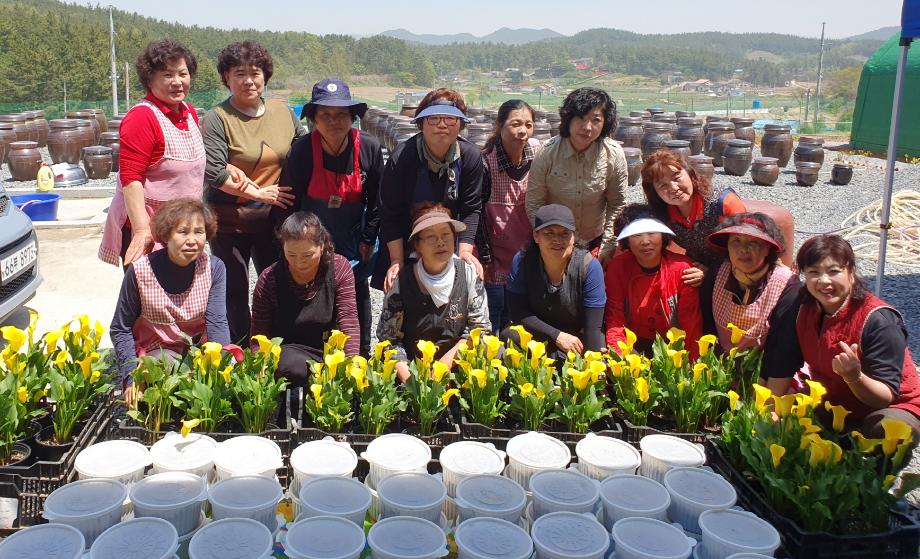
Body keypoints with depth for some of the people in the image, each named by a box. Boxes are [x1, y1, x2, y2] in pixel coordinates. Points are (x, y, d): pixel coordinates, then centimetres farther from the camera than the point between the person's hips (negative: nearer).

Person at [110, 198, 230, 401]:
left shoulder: (214, 268, -7)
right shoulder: (140, 270, -14)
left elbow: (217, 325, -13)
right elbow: (120, 330, -4)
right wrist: (132, 378, -15)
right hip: (153, 351, -2)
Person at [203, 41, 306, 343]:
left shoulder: (283, 112, 5)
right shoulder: (218, 118, -8)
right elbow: (213, 171, -16)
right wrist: (259, 193, -17)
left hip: (273, 219, 4)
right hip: (230, 222, -3)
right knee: (234, 293, 9)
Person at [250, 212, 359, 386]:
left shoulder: (340, 268, -8)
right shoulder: (269, 279, -9)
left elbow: (349, 323, -14)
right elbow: (259, 334, -5)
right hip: (288, 350, -1)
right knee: (293, 366, -35)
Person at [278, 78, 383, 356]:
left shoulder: (369, 147, -14)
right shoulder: (303, 150, -20)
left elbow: (376, 199, -2)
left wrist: (368, 239, 0)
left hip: (353, 239, 2)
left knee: (358, 292, 11)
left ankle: (362, 355, 27)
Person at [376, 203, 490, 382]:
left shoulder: (468, 272, -2)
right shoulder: (402, 281, -5)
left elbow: (479, 326, -1)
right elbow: (389, 337, -5)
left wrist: (447, 361, -11)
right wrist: (408, 378, -18)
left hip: (456, 367, 2)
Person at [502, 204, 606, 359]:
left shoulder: (589, 266, -18)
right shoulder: (522, 262, -14)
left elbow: (592, 327, -19)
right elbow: (517, 312, -14)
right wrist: (557, 336, -21)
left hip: (577, 338, 0)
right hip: (538, 334, 0)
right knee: (509, 336, -30)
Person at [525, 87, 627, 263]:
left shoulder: (614, 155, -16)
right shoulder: (547, 154, -20)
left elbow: (616, 206, -6)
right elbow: (534, 205, -12)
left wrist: (606, 249, -7)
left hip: (595, 242, 1)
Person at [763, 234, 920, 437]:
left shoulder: (879, 321, -25)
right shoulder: (803, 310, -8)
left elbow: (886, 397, -26)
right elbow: (781, 368, -4)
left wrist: (854, 377, -44)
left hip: (891, 407, -5)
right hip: (831, 402, 6)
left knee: (883, 432, -36)